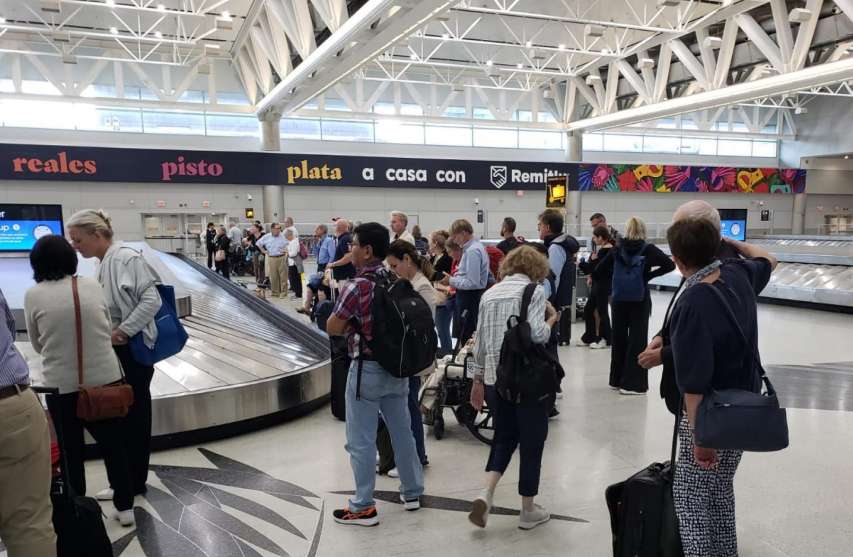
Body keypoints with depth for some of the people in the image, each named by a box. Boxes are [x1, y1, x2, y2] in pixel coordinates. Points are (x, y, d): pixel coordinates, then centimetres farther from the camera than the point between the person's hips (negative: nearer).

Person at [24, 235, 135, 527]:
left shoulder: (33, 295, -7)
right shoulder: (92, 285, -4)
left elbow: (38, 345, 3)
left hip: (62, 385, -1)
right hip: (105, 379, 1)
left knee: (70, 452, 16)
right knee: (114, 445, 16)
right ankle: (125, 507, 25)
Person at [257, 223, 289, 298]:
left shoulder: (283, 236, -3)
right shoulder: (266, 237, 5)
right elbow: (258, 243, 19)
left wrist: (286, 250, -5)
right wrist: (263, 251, 13)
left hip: (282, 258, -2)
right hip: (271, 259, 2)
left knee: (283, 276, -2)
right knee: (273, 277, 6)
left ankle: (283, 293, 6)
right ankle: (275, 293, 16)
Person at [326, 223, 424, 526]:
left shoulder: (356, 286, -18)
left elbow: (332, 328, -14)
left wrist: (353, 325, 3)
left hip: (367, 369, -7)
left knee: (361, 441, 5)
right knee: (402, 431, 17)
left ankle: (363, 507, 15)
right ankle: (412, 492, 31)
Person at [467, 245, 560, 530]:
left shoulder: (490, 294, 10)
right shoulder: (534, 291, -6)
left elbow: (480, 341, 11)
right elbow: (537, 334, -20)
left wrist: (478, 380, 16)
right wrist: (551, 320, 1)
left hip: (495, 378, 5)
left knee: (503, 437, 19)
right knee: (531, 442, 9)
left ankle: (486, 494, 1)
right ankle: (528, 511, 20)